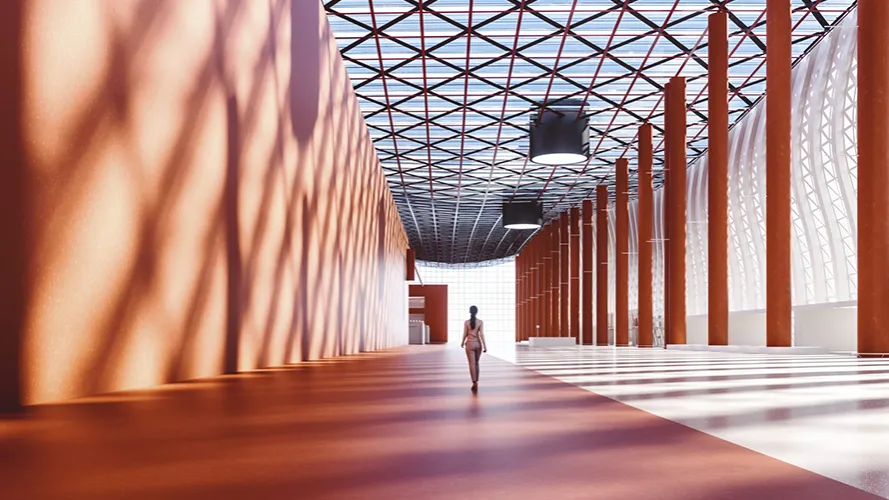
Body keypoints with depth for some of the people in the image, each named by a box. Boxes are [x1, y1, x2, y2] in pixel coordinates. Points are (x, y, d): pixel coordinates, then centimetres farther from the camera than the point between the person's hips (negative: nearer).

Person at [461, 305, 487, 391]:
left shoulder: (466, 322, -5)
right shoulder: (480, 322, -5)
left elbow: (465, 334, 0)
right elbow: (482, 334, -11)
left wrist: (462, 342, 18)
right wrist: (485, 346, -9)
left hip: (470, 344, -1)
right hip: (478, 344, 1)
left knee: (472, 364, -1)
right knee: (476, 363, 18)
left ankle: (475, 383, -9)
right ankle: (476, 381, 25)